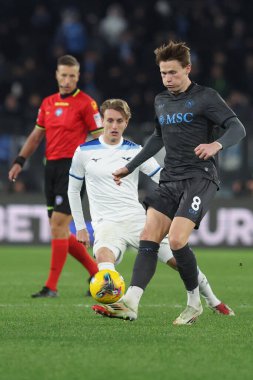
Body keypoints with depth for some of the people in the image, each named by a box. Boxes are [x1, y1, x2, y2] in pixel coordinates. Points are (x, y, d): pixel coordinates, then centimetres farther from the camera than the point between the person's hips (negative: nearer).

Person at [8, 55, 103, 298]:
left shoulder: (86, 103, -4)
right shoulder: (48, 103, 15)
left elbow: (99, 138, -5)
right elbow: (36, 135, 21)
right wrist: (20, 161, 13)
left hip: (73, 167, -7)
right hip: (51, 167, 7)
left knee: (58, 225, -12)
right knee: (59, 230, 7)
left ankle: (51, 286, -8)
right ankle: (96, 272, 20)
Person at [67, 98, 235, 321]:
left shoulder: (135, 151, 6)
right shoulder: (84, 152, 4)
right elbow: (73, 189, 15)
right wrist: (80, 227, 14)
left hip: (137, 219, 2)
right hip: (106, 224, -2)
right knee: (104, 256, -37)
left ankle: (213, 301, 25)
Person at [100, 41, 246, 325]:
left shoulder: (205, 97, -5)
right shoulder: (161, 102, 16)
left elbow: (237, 128, -12)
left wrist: (217, 144, -32)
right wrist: (130, 167, 33)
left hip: (199, 178, -7)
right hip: (170, 179, 7)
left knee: (176, 240, -21)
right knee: (148, 238, -10)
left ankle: (194, 303, -2)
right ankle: (130, 303, -19)